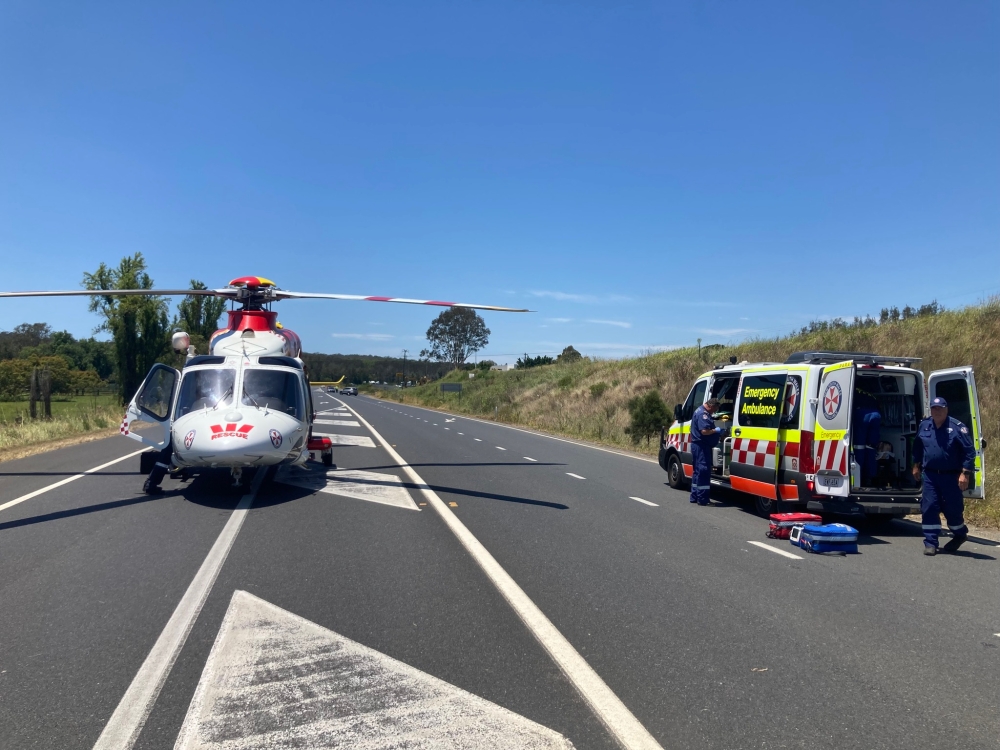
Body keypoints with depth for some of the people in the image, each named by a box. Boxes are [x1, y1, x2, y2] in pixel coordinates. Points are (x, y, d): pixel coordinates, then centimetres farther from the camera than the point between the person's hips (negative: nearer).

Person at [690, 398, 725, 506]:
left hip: (698, 445, 11)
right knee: (704, 471, -8)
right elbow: (704, 431, -28)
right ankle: (702, 499, -6)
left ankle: (695, 496, 23)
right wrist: (716, 430, -14)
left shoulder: (701, 411, 16)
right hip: (702, 446, -11)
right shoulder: (703, 414, -19)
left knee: (698, 471, 16)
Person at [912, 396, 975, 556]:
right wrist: (916, 466, 21)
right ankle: (930, 543, 5)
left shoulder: (957, 427, -10)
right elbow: (917, 447, 20)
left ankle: (960, 535, 36)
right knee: (929, 508, -1)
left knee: (953, 508, 8)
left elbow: (969, 451, -12)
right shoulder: (924, 426, 5)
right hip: (930, 475, 3)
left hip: (951, 477, -3)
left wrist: (965, 473, -17)